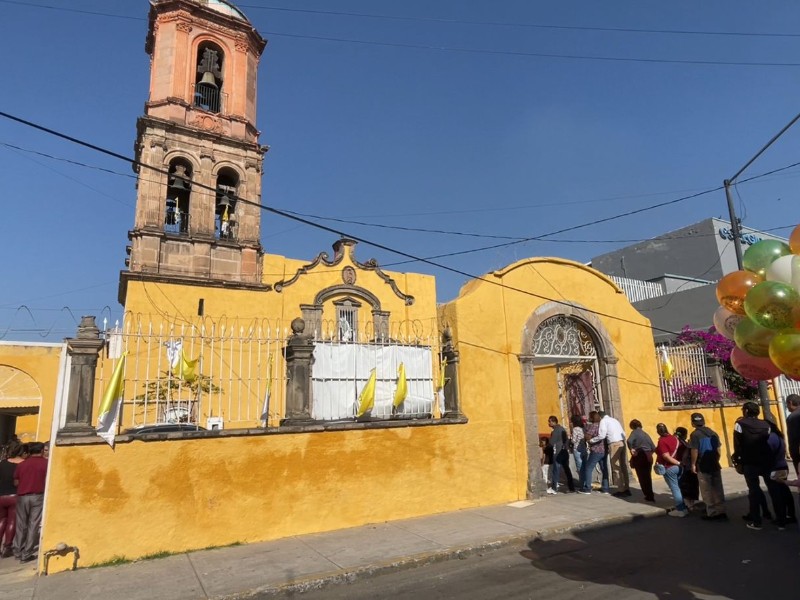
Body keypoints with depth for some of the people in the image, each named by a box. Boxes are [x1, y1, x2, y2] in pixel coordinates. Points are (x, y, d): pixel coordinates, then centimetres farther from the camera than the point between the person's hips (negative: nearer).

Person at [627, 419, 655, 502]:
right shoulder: (645, 434, 16)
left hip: (639, 456, -6)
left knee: (642, 477, 4)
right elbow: (653, 448, 12)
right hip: (648, 457, 6)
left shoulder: (634, 432, -2)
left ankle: (649, 496, 4)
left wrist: (631, 449, -11)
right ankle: (650, 495, 19)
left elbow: (629, 441, -24)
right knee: (647, 477, 15)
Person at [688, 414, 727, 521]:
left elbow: (695, 451, -15)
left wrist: (693, 464, -6)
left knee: (707, 491, 3)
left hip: (703, 466, -6)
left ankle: (712, 513, 6)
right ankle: (721, 512, 17)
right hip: (715, 465, 6)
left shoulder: (695, 434, -13)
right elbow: (718, 449, 10)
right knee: (718, 489, 13)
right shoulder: (713, 432, 5)